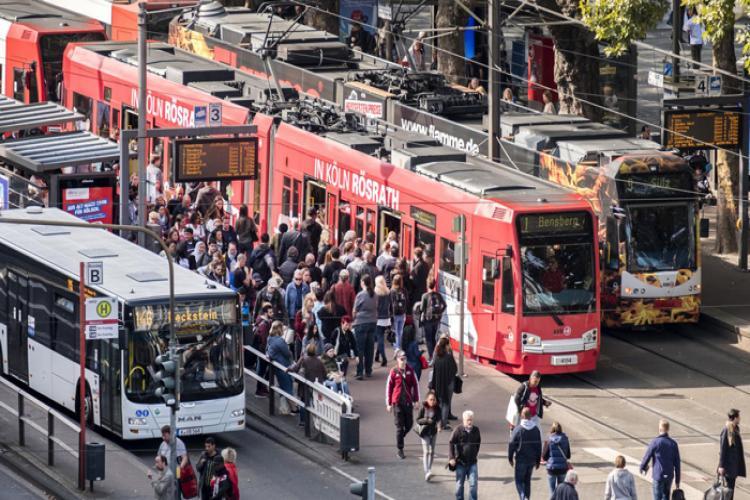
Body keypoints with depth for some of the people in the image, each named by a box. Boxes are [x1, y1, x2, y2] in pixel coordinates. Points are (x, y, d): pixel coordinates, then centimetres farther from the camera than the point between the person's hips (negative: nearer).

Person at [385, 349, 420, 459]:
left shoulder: (410, 370, 1)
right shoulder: (394, 372, -6)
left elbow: (415, 385, 7)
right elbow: (389, 387, -1)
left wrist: (416, 400, 4)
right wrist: (389, 404, -1)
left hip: (408, 402, 3)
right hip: (397, 403, -3)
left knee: (409, 425, 8)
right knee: (399, 427, -1)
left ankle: (400, 439, 37)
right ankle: (400, 450, 7)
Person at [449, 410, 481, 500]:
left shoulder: (476, 430, 1)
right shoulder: (458, 430, -9)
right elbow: (451, 443, -8)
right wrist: (451, 458, -15)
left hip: (472, 462, 2)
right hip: (460, 462, -2)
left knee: (473, 483, -6)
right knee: (459, 484, 10)